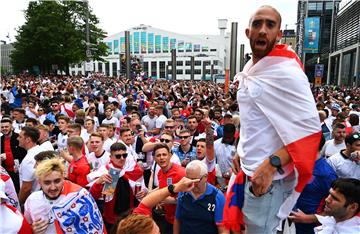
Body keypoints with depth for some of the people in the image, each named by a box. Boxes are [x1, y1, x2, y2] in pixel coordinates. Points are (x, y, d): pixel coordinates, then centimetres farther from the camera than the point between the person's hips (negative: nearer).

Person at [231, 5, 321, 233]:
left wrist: (271, 164, -26)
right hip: (249, 169, 8)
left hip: (269, 176, -8)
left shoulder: (287, 72, -18)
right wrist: (241, 151, 14)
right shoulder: (249, 69, 8)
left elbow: (311, 128, -21)